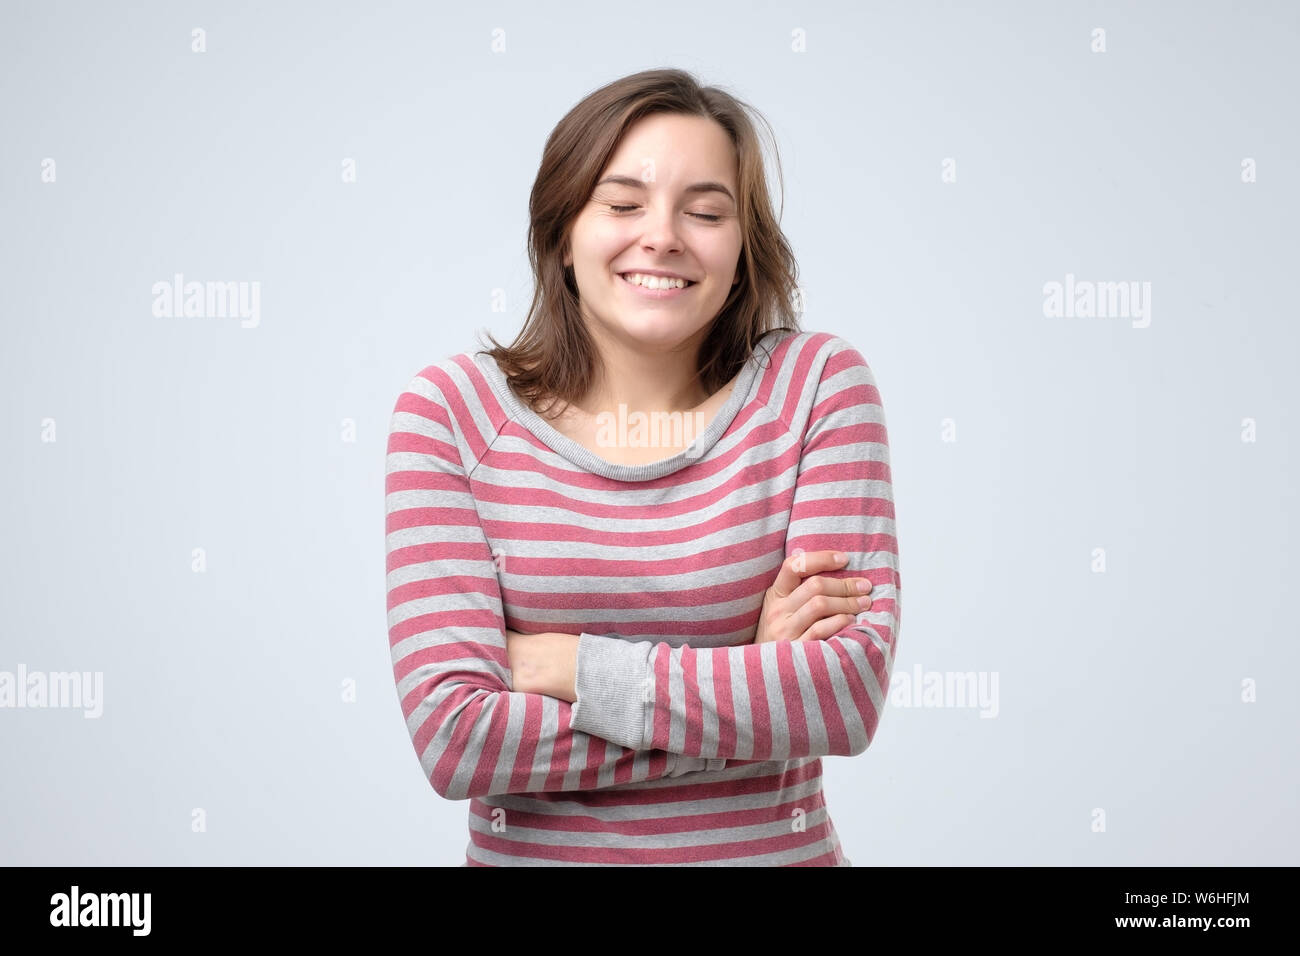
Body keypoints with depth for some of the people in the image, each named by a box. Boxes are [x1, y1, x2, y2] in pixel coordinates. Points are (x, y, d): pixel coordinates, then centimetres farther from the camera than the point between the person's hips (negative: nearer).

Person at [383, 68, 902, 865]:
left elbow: (851, 694, -17)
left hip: (775, 846, 1)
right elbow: (452, 736, -19)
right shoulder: (450, 410, -10)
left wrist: (574, 668, -19)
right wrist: (756, 690, -20)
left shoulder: (817, 385, -9)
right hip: (529, 852, 0)